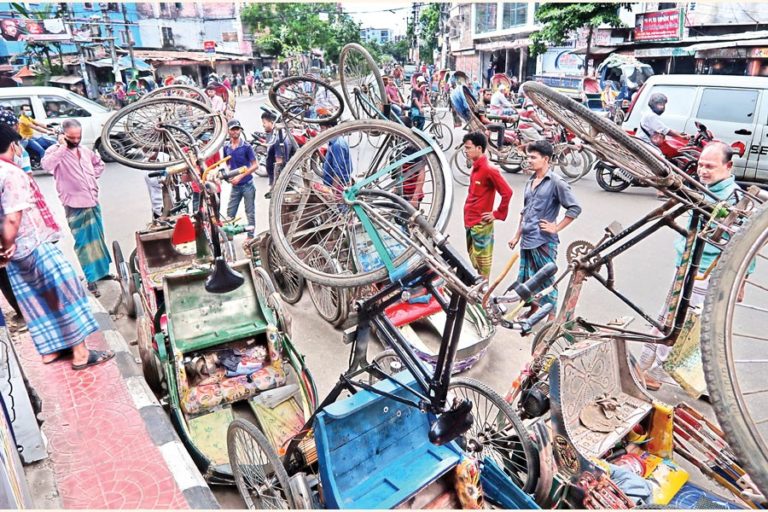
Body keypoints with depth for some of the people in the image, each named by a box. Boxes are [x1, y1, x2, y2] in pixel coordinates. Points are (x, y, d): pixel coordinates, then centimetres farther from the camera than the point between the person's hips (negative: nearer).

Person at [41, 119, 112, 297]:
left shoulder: (84, 150, 9)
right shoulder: (55, 151, -9)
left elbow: (99, 163, 28)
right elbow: (46, 165, -31)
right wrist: (62, 147, -26)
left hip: (93, 202, 7)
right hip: (75, 206, -6)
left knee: (98, 239, 17)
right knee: (84, 242, -1)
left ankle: (103, 271, 31)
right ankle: (91, 279, 6)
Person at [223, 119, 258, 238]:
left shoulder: (246, 146, -9)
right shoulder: (226, 147, 4)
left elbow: (255, 165, -9)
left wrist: (240, 176, -16)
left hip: (247, 185, -4)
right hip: (235, 185, 4)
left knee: (250, 212, 4)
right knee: (230, 212, 9)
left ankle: (250, 236, 15)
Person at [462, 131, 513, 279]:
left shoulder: (489, 169, -17)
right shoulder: (475, 167, 11)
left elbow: (507, 192, -20)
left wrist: (498, 214, -12)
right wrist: (467, 217, 16)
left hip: (481, 224, -9)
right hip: (470, 223, 9)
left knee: (481, 261, 1)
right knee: (473, 260, 18)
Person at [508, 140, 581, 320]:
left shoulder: (556, 182, -9)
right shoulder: (530, 181, 13)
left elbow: (575, 208, -12)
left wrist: (556, 228, -12)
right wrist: (517, 235, 21)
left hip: (544, 241, -7)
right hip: (527, 240, 7)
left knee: (546, 279, 0)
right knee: (527, 278, 15)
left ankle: (551, 317, 10)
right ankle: (533, 312, 31)